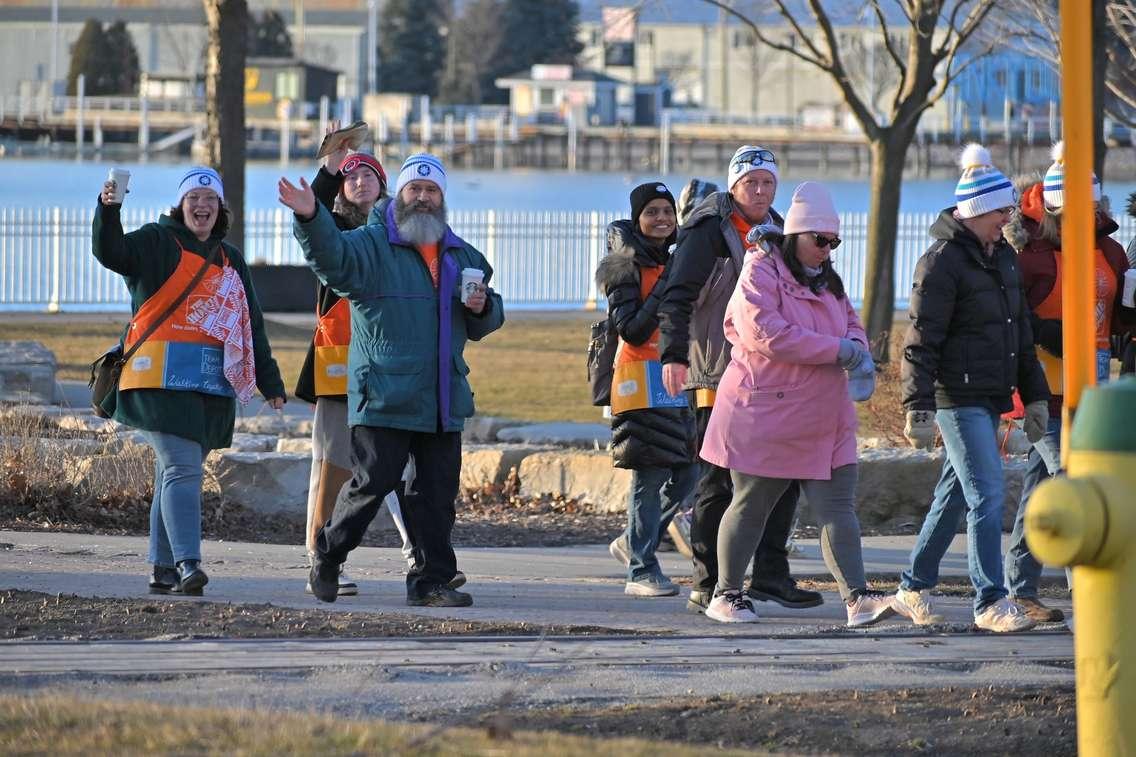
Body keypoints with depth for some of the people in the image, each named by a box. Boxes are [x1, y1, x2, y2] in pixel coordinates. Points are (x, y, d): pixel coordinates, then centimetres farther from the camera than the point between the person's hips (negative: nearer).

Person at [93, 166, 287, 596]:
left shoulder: (229, 259, 21)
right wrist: (108, 209, -33)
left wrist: (270, 382, 22)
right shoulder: (157, 243, 3)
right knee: (182, 468, -17)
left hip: (212, 385, 6)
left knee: (178, 472, 8)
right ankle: (186, 562, -25)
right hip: (164, 379, -6)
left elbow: (251, 326, 24)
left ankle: (163, 569, 11)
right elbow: (111, 252, -16)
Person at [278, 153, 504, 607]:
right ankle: (327, 558, 14)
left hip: (443, 401, 5)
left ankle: (432, 580, 9)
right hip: (384, 396, -5)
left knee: (438, 492, 4)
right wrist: (310, 217, -41)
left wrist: (483, 308, 2)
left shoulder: (462, 257, 18)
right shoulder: (372, 246, -1)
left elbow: (486, 324, 26)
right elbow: (332, 256, -22)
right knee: (372, 483, -6)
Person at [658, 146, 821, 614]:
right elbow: (677, 297, -15)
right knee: (719, 483, -5)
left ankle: (770, 575, 13)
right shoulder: (707, 232, -7)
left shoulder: (776, 232, 16)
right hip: (717, 377, -7)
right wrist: (673, 355, -26)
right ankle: (708, 586, 1)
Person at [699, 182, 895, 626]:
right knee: (750, 506, 4)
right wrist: (837, 350, -21)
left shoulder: (826, 280, 15)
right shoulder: (761, 273, -11)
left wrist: (860, 355, -6)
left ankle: (858, 598, -9)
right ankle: (726, 595, 16)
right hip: (765, 418, -7)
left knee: (837, 507, -3)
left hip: (823, 420, 7)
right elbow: (767, 334, -23)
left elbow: (851, 322, 19)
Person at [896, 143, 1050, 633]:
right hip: (957, 397, -9)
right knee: (988, 496, -12)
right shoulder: (943, 261, -13)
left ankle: (914, 589, 24)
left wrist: (1034, 395, 19)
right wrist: (918, 408, -20)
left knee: (955, 495, 14)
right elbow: (921, 341, -15)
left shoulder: (1003, 257, 14)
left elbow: (1021, 332, 22)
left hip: (989, 398, 9)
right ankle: (990, 602, -9)